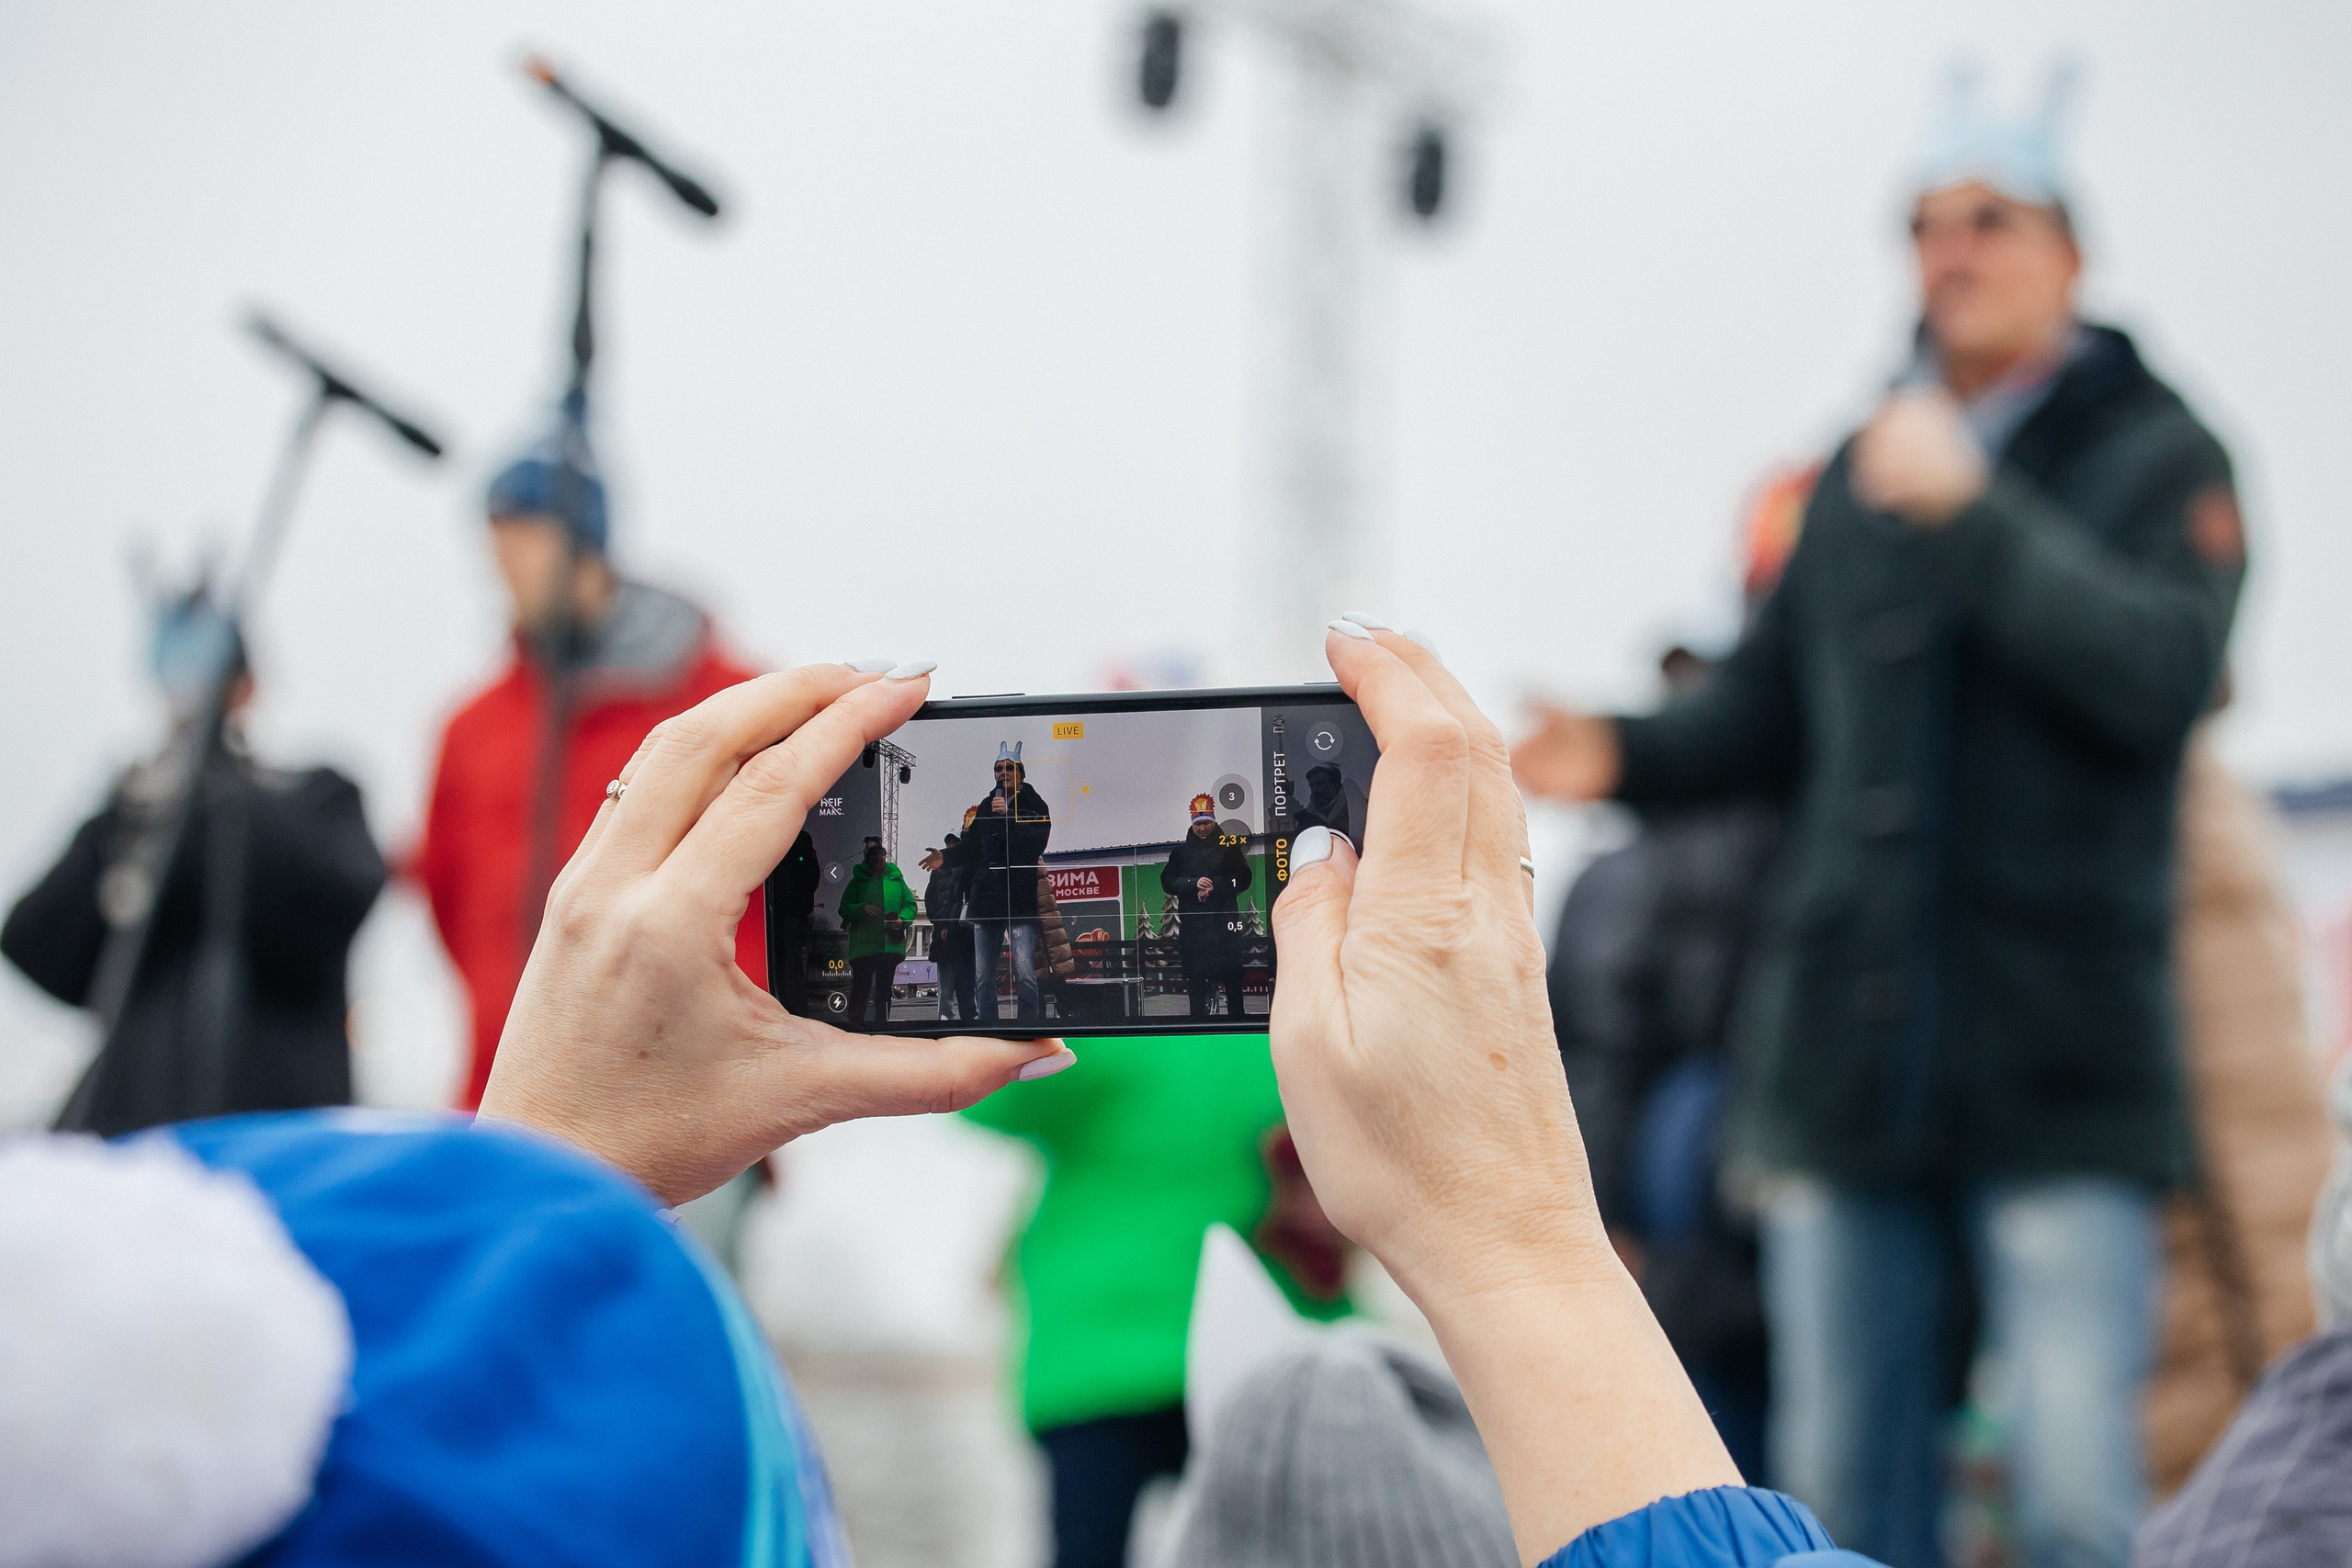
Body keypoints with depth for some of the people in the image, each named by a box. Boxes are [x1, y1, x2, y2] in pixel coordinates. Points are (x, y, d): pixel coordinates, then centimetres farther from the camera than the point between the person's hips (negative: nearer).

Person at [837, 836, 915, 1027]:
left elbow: (910, 905, 13)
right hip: (863, 945, -2)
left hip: (891, 945, 2)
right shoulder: (858, 881, 7)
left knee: (884, 990, 9)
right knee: (860, 990, -6)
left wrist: (902, 920, -8)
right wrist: (862, 909, -16)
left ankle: (882, 1022, 15)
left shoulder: (896, 879, 12)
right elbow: (844, 909, 3)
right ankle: (855, 1022, -3)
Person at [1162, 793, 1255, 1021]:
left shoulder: (1229, 848, 9)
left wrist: (1213, 888, -9)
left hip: (1224, 920, -2)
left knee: (1232, 976, -5)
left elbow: (1243, 879, 3)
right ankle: (1198, 1019, 4)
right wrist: (1194, 884, -10)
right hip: (1193, 923, 2)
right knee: (1196, 974, 0)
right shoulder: (1181, 852, 14)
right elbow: (1167, 882, 7)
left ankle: (1236, 1017, -2)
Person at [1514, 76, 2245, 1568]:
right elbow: (1771, 709, 21)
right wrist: (1628, 754, 2)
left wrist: (1972, 517, -22)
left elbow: (2163, 672, -16)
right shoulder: (1865, 467, 16)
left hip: (2059, 1068, -5)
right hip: (1847, 1054, 5)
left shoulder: (2156, 456, 1)